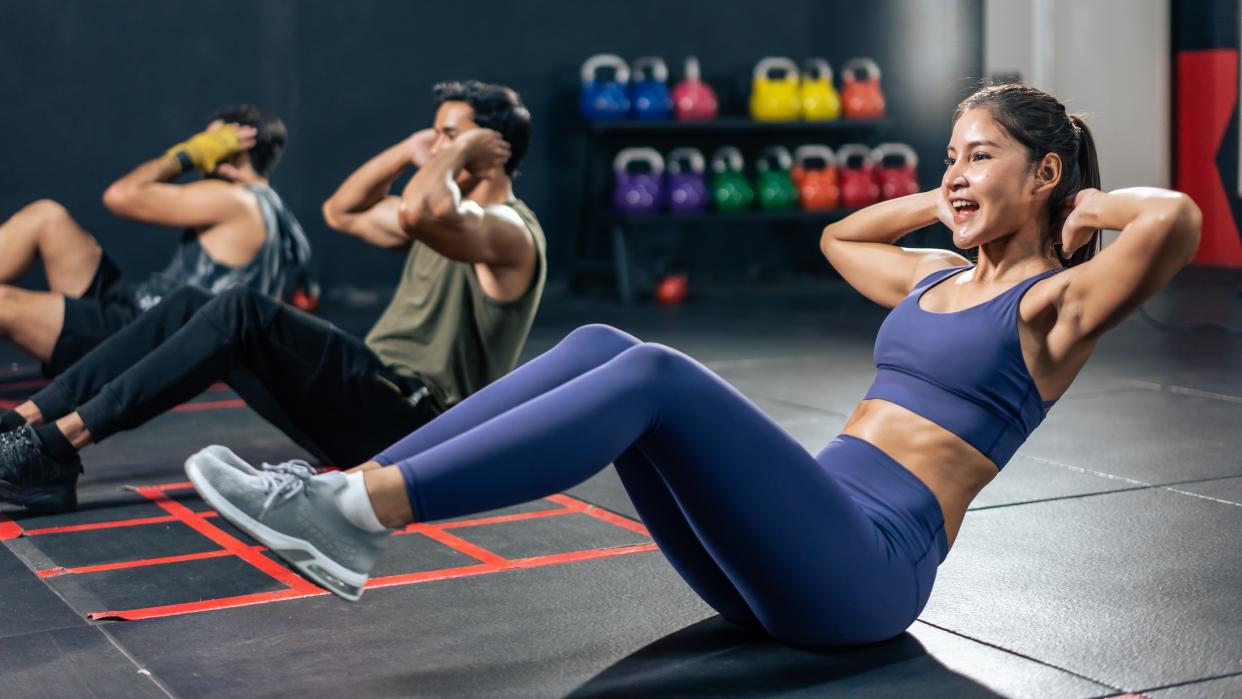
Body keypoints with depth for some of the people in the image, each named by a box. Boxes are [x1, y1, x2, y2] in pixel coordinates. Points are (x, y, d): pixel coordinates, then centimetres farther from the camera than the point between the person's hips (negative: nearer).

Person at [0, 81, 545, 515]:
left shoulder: (510, 233, -12)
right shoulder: (452, 211, 19)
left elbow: (417, 215, -35)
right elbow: (341, 212, 27)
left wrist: (460, 151, -16)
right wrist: (408, 152, 15)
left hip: (412, 421, -10)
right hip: (373, 401, 10)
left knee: (242, 313, -27)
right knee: (189, 307, -2)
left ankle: (57, 444, -29)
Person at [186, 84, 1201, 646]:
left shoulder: (1053, 304, 2)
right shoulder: (939, 278, 25)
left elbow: (1178, 218, -16)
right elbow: (838, 236, 42)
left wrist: (1089, 208, 3)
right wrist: (940, 203, 32)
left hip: (869, 568, -8)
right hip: (784, 565, 8)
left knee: (655, 376, -29)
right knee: (600, 346, -13)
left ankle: (360, 510, -34)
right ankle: (350, 503, -23)